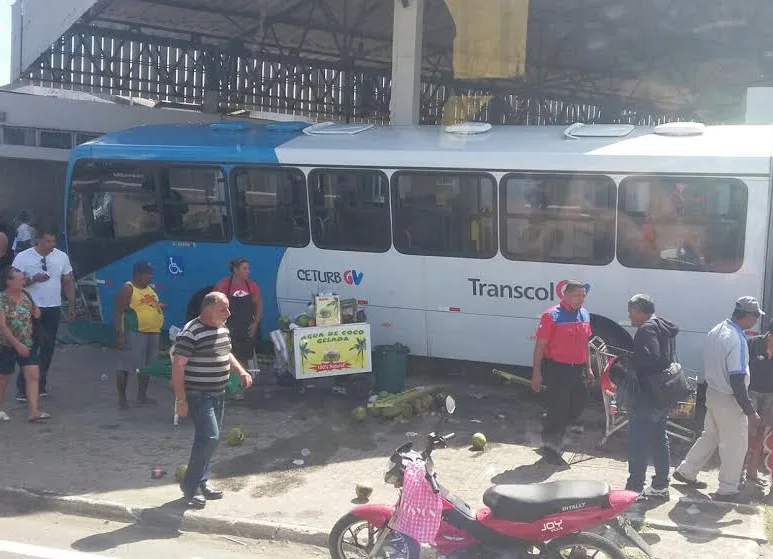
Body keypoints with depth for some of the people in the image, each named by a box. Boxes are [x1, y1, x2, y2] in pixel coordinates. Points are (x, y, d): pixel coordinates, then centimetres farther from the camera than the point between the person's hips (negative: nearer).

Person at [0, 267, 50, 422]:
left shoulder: (26, 295, 3)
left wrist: (36, 313, -2)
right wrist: (17, 344, -23)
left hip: (27, 344, 5)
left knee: (33, 375, -8)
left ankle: (33, 411, -11)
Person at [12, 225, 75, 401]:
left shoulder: (61, 257, 3)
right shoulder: (23, 257, -6)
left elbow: (68, 282, 10)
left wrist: (71, 306, 7)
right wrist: (33, 279, -22)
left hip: (53, 309, 4)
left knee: (48, 348, 7)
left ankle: (40, 384, 18)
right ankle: (23, 388, -2)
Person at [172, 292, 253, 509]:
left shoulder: (222, 329, 9)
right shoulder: (191, 333, -19)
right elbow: (178, 366, -19)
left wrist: (241, 371, 8)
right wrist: (181, 400, -21)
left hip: (218, 394, 9)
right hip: (198, 395, -9)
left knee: (207, 439, 14)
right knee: (209, 438, -15)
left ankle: (201, 483, 26)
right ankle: (190, 485, -2)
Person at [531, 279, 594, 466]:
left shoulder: (584, 315, 10)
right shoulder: (552, 316, -13)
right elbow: (540, 345, -12)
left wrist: (588, 368, 18)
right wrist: (537, 373, -14)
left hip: (577, 369, 7)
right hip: (557, 369, -7)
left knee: (578, 405, 12)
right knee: (558, 408, 0)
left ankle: (554, 438, 34)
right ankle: (550, 447, 17)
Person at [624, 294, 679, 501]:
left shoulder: (647, 329, -15)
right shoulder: (664, 327, 16)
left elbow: (649, 358, -28)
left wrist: (627, 360, -15)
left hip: (647, 396, -10)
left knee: (638, 443, -6)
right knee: (659, 439, 16)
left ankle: (634, 488, -4)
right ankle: (661, 486, 23)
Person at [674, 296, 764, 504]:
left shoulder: (716, 331, 2)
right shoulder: (737, 339, -25)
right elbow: (737, 380, -26)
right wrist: (750, 411, -21)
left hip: (713, 392, 8)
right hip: (729, 400, -8)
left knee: (710, 436, 24)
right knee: (735, 447, 6)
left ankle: (686, 471, 33)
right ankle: (727, 490, 16)